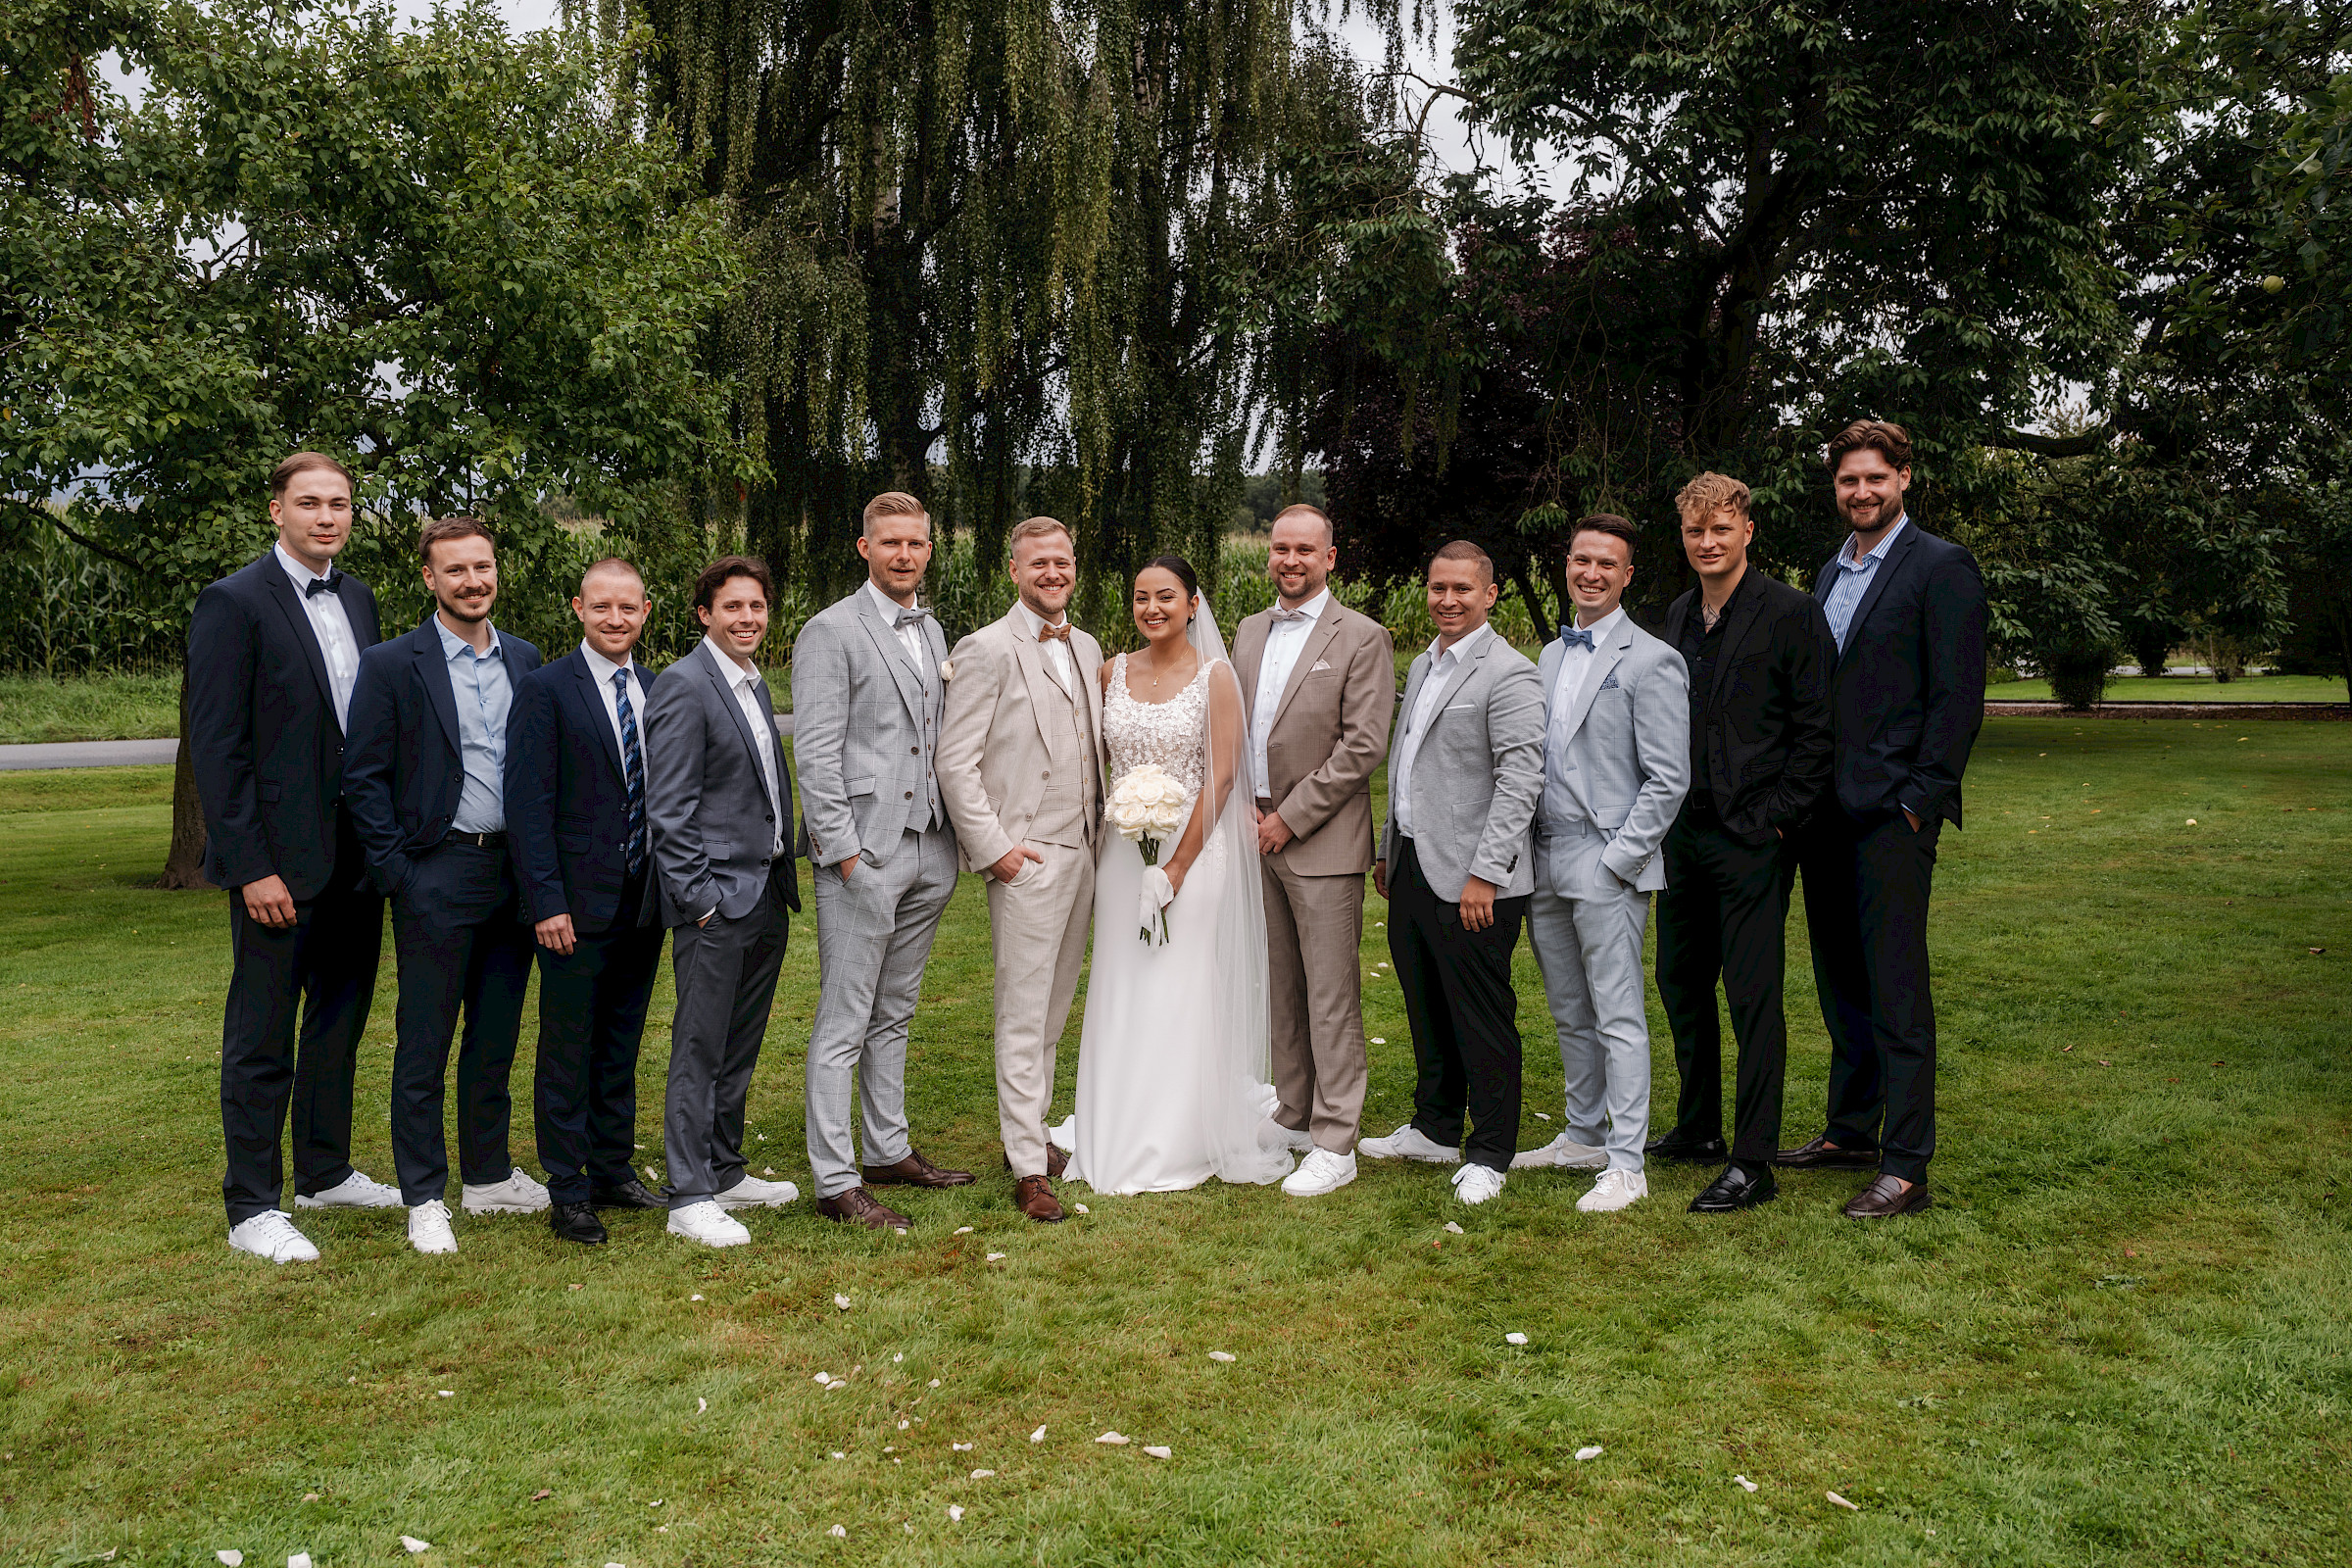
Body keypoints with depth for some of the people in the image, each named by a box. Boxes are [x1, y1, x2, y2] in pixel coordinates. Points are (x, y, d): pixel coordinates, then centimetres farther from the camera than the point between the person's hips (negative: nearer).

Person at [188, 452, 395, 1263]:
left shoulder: (357, 600, 11)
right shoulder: (234, 602, -10)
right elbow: (216, 747, -13)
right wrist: (252, 867, -17)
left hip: (357, 856, 7)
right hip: (281, 861, -7)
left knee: (340, 1020, 17)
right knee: (262, 1038, 3)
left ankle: (325, 1171, 32)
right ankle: (252, 1209, 14)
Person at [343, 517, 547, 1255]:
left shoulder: (525, 660, 10)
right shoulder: (391, 665, -4)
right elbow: (364, 778, -5)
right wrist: (397, 874, -10)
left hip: (514, 874, 5)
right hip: (438, 875, -4)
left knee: (496, 1038, 14)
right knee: (424, 1046, 3)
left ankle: (489, 1176, 27)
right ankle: (425, 1199, 14)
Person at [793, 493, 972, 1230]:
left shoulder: (932, 634, 16)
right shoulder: (831, 631, -7)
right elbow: (815, 754, -12)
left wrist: (952, 839, 12)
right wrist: (846, 852, -16)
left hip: (928, 850, 7)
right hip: (864, 852, -7)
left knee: (894, 1015, 16)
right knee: (844, 1024, -2)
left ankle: (890, 1151, 27)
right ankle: (836, 1181, 4)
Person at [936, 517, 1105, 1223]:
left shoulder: (1087, 649, 14)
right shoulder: (989, 649, -8)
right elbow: (954, 761, -11)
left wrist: (1101, 834, 12)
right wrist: (992, 847, -14)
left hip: (1083, 853, 7)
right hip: (1025, 859, -7)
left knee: (1054, 1010, 14)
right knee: (1023, 1016, -2)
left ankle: (1030, 1130, 27)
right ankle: (1029, 1168, 5)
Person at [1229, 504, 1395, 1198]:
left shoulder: (1362, 639, -6)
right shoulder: (1249, 632, 14)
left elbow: (1363, 746, -13)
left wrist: (1289, 817, -13)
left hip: (1322, 844, -6)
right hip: (1259, 833, 6)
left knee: (1331, 997, -2)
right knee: (1281, 988, 13)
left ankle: (1334, 1145, 5)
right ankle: (1293, 1119, 25)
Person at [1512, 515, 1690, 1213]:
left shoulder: (1651, 661, -8)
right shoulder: (1550, 656, 15)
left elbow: (1668, 781, -11)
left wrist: (1616, 858, -15)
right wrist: (1526, 853, 10)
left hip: (1606, 868, -7)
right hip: (1545, 865, 7)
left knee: (1618, 1018, -2)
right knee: (1570, 1015, 16)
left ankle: (1626, 1165, 6)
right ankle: (1584, 1136, 28)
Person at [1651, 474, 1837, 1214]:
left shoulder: (1790, 612, -7)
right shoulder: (1678, 617, 13)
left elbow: (1817, 730, -9)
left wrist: (1777, 819, -12)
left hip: (1751, 839, -7)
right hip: (1685, 833, 7)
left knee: (1753, 996, -4)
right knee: (1680, 983, 14)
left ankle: (1752, 1162, 3)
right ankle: (1698, 1130, 29)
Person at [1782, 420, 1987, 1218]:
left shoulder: (1941, 568, -6)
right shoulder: (1830, 573, 18)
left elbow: (1958, 697, -11)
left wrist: (1918, 800, -16)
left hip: (1892, 813, -8)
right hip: (1827, 812, 8)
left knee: (1896, 991, -6)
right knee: (1841, 984, 15)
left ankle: (1905, 1169, -1)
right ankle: (1850, 1131, 27)